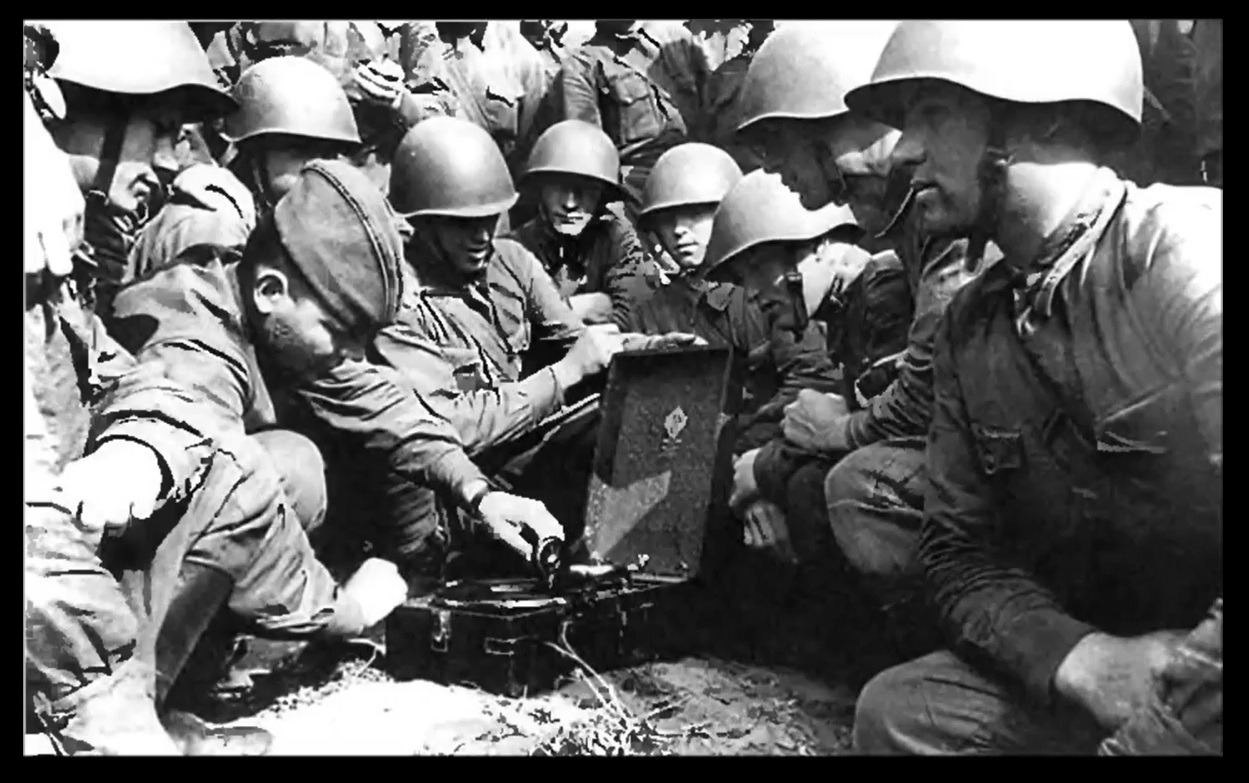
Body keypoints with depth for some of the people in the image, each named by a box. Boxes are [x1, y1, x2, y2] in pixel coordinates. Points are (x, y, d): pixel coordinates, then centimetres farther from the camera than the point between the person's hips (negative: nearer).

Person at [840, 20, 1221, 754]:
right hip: (1092, 660, 5)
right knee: (899, 709, -11)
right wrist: (1079, 657, -13)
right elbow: (962, 552, 3)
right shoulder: (970, 326, 2)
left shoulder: (1193, 244, -18)